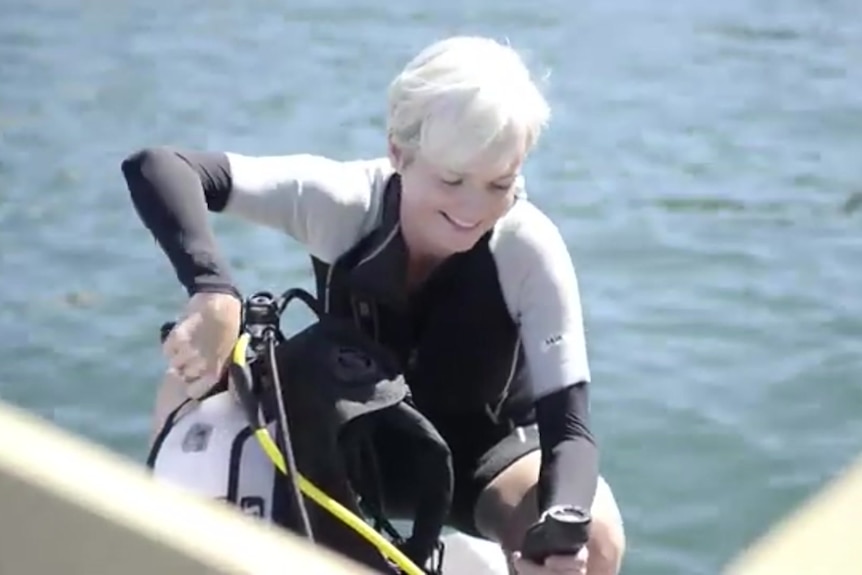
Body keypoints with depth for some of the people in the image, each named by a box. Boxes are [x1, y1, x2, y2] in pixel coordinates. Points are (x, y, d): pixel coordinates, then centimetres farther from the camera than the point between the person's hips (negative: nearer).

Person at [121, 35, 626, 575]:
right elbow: (157, 166, -34)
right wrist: (214, 294, -52)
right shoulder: (344, 201, -27)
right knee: (192, 389, -24)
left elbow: (570, 427, -30)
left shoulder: (530, 249, -28)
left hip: (484, 450, -1)